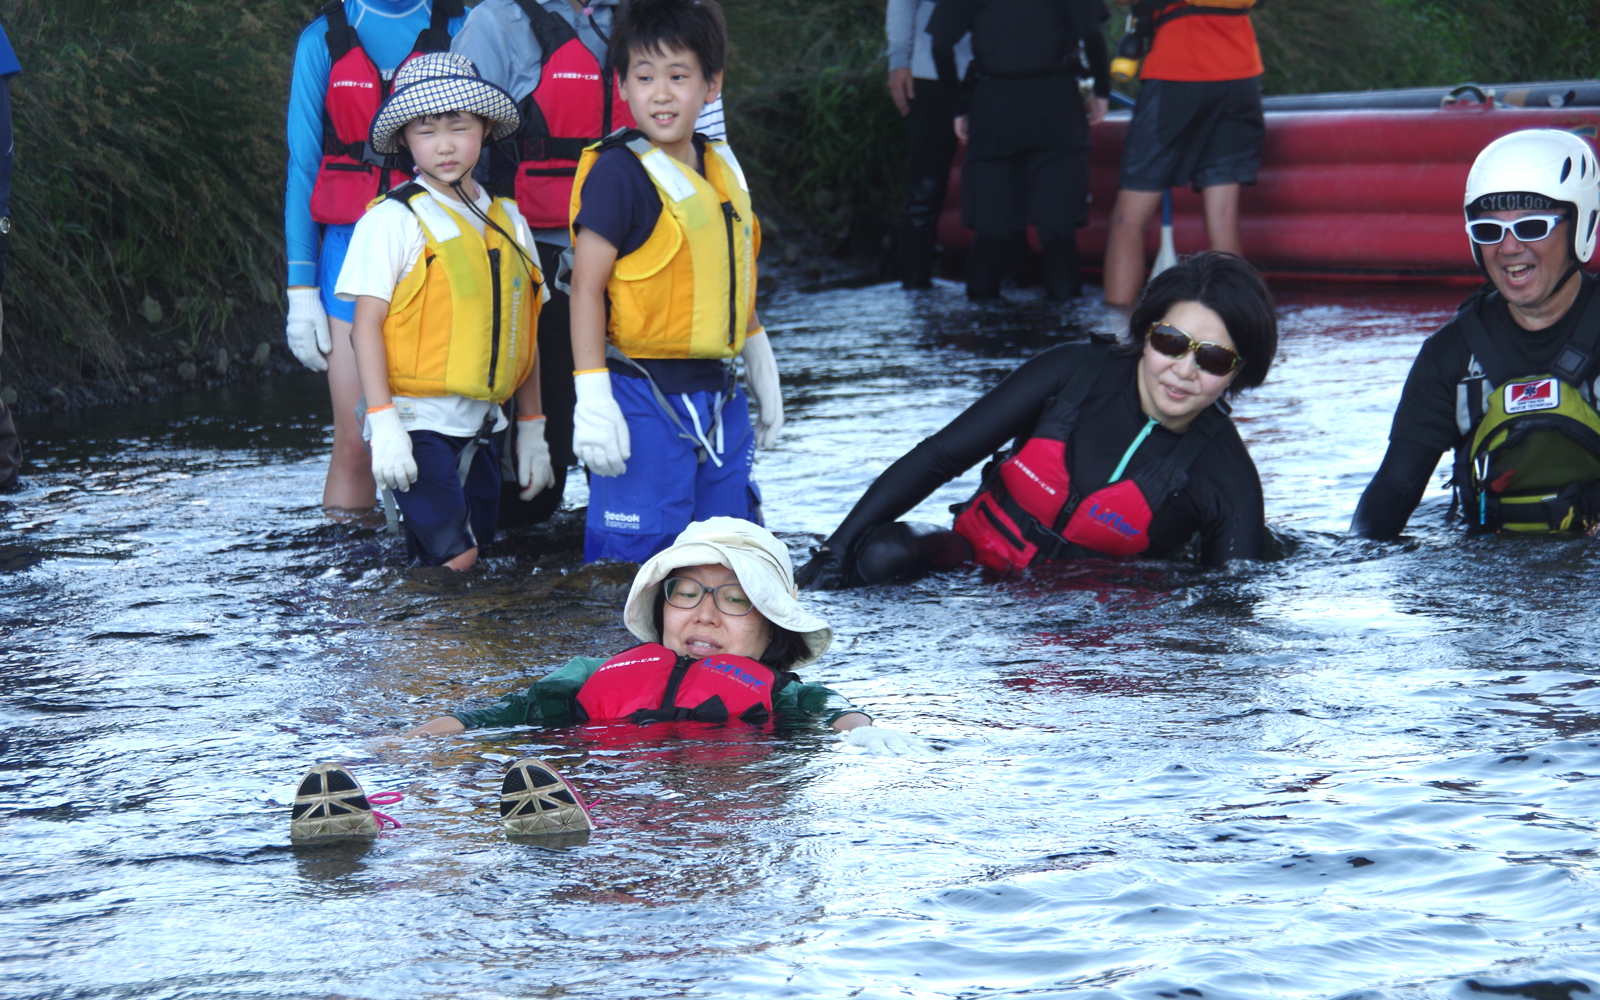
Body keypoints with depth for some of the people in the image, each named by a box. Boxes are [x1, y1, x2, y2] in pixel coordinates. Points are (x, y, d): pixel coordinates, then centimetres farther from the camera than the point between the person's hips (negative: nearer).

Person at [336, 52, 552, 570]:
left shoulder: (506, 220, 11)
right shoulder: (394, 219, -5)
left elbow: (520, 329, 16)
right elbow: (367, 323, -8)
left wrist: (531, 428, 17)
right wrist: (382, 422, -15)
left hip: (479, 428, 6)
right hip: (418, 425, -6)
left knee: (476, 550, 5)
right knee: (451, 561, -14)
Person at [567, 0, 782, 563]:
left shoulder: (721, 168, 10)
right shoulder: (618, 173, -12)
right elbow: (587, 285, -13)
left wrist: (760, 367, 26)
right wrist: (592, 398, -18)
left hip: (717, 397, 7)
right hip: (644, 397, -7)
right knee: (635, 558, -6)